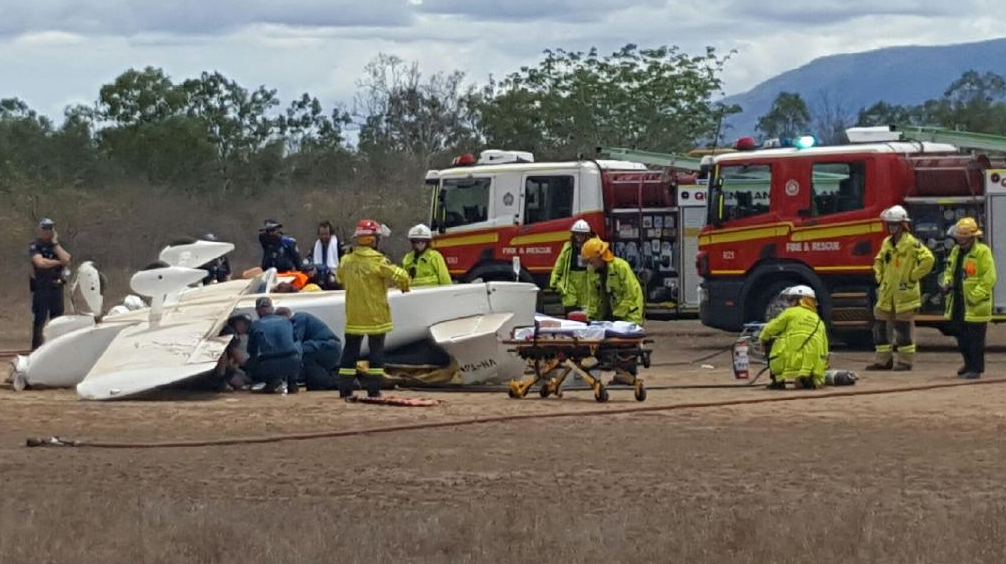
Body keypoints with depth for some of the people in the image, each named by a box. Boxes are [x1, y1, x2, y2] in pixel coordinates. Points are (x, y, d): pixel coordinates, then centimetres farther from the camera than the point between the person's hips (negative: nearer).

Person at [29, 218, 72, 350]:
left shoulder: (57, 246, 12)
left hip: (57, 287, 5)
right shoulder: (35, 246, -3)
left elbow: (66, 259, -5)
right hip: (41, 288, -5)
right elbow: (40, 262, -20)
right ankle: (36, 349, -6)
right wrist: (58, 262, -8)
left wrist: (55, 244, -6)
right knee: (39, 320, -7)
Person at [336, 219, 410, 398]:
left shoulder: (346, 261, 0)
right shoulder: (377, 261, -15)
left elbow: (340, 279, 18)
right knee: (376, 350, 4)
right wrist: (404, 285, 6)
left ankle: (345, 388, 7)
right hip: (376, 315, -4)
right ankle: (374, 389, 1)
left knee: (351, 350, 10)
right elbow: (400, 276, -16)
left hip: (354, 316, 4)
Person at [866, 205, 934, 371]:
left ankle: (905, 361, 5)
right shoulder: (886, 243, 12)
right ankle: (883, 360, 14)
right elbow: (879, 261, 28)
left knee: (904, 328, -1)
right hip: (886, 293, 7)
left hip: (905, 293, -7)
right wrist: (879, 276, 13)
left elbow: (927, 259, -18)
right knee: (881, 325, 7)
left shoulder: (911, 243, -11)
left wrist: (913, 277, -15)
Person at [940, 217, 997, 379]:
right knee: (961, 337, 16)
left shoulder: (982, 252, -12)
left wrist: (975, 296, -22)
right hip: (958, 304, 8)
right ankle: (969, 364, 31)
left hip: (975, 305, -8)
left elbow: (989, 279, -16)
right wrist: (946, 283, 1)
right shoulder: (956, 251, 12)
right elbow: (949, 271, 23)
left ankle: (976, 369, 4)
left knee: (975, 339, -3)